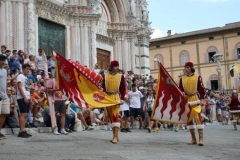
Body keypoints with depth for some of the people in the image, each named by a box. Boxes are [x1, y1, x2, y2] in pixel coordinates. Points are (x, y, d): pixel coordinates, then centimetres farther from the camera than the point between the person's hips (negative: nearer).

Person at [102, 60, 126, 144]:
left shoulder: (120, 76, 1)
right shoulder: (105, 76, 5)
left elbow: (123, 88, -1)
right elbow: (103, 88, 7)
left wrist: (122, 99, -10)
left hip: (116, 98, -3)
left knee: (115, 116, -13)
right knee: (111, 117, 9)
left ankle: (115, 136, -14)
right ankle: (115, 136, 19)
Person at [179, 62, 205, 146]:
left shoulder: (197, 77, 0)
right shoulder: (182, 79, 9)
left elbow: (201, 89, -2)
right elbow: (180, 89, 9)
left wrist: (202, 99, -9)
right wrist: (182, 93, -13)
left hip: (195, 99, -4)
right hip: (186, 100, 4)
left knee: (198, 117, -13)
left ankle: (201, 138, -11)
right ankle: (193, 139, 14)